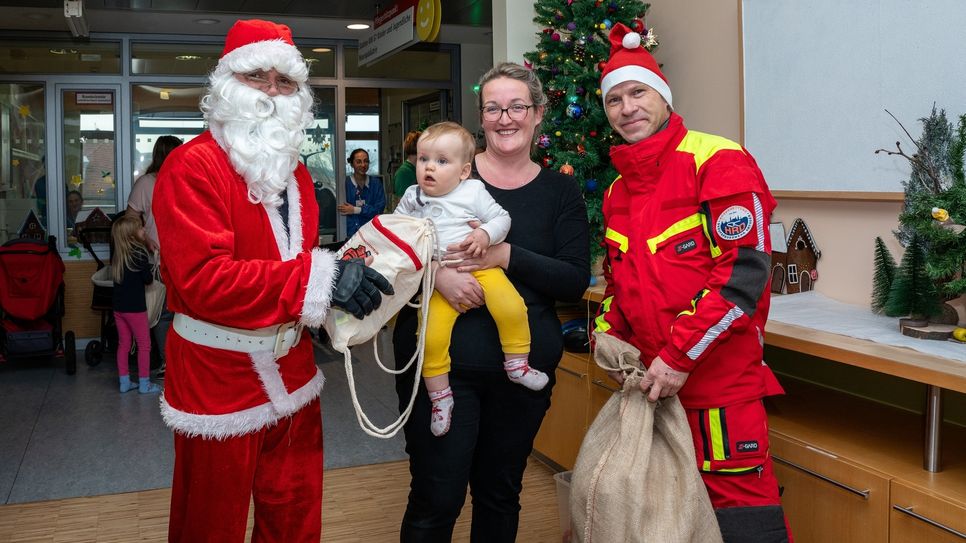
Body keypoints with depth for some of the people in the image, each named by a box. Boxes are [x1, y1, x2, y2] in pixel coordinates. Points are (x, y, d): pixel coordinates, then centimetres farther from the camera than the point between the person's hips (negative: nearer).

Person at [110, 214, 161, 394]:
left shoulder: (117, 254, 3)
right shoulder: (139, 253, -16)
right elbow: (148, 279, -14)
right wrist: (152, 273, 6)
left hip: (118, 305, 6)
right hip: (135, 306, -6)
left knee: (123, 344, 14)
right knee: (144, 345, 5)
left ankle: (124, 382, 20)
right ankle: (144, 384, 9)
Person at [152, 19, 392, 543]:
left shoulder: (294, 172, 11)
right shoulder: (192, 166, -15)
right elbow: (203, 279, -27)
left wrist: (345, 275, 1)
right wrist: (319, 279, -32)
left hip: (291, 375, 7)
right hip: (220, 378, -7)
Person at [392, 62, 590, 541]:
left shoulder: (560, 191, 5)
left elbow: (576, 282, -4)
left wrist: (507, 256, -18)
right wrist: (435, 272, -21)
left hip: (524, 368, 2)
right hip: (440, 360, -2)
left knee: (500, 494, 16)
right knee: (436, 499, 2)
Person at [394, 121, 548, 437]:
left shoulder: (473, 191, 1)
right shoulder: (412, 197, 11)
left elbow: (501, 218, 2)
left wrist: (485, 234, -18)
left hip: (479, 268, -2)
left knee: (510, 307, -25)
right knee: (431, 336, -14)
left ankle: (517, 364, -3)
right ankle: (440, 397, 4)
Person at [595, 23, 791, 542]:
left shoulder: (716, 160, -10)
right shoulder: (617, 191, 13)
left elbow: (744, 269, -18)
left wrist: (681, 355, -19)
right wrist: (608, 336, 5)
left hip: (719, 378, -7)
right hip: (650, 380, 7)